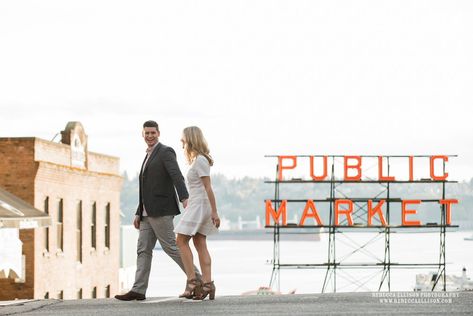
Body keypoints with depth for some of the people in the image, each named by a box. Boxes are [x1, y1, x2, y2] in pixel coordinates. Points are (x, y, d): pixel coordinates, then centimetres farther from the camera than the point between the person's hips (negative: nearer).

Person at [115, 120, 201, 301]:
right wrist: (139, 213, 20)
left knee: (170, 247, -7)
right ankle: (138, 290, -1)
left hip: (161, 210, -9)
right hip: (149, 213, 9)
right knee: (143, 250, 2)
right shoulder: (148, 157, 22)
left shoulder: (166, 152, -6)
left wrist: (184, 198, -36)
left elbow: (177, 176, -22)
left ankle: (196, 278, 2)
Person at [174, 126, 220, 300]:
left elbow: (208, 187, -17)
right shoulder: (198, 159, 16)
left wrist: (214, 212, -20)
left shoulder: (200, 160, -13)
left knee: (181, 241, -8)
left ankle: (192, 281, -11)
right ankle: (207, 284, -2)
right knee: (200, 244, 3)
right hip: (196, 206, 9)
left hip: (199, 205, -9)